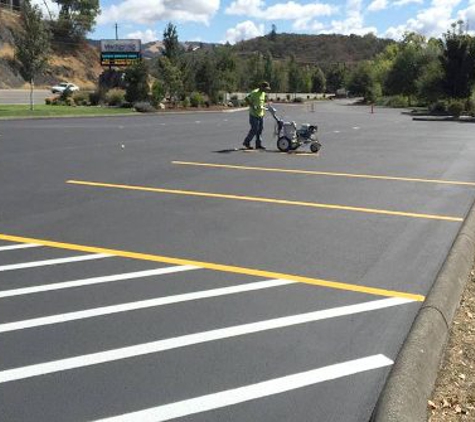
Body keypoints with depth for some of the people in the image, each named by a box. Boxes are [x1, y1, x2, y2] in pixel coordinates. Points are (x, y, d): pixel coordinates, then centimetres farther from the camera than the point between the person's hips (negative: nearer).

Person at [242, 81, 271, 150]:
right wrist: (253, 106, -23)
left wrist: (263, 107, 13)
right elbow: (247, 99, -19)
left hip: (260, 114, 8)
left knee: (260, 129, 7)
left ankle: (258, 144, 13)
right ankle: (246, 142, 6)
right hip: (254, 114, -8)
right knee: (254, 129, -8)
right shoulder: (254, 93, -15)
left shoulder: (263, 93, 12)